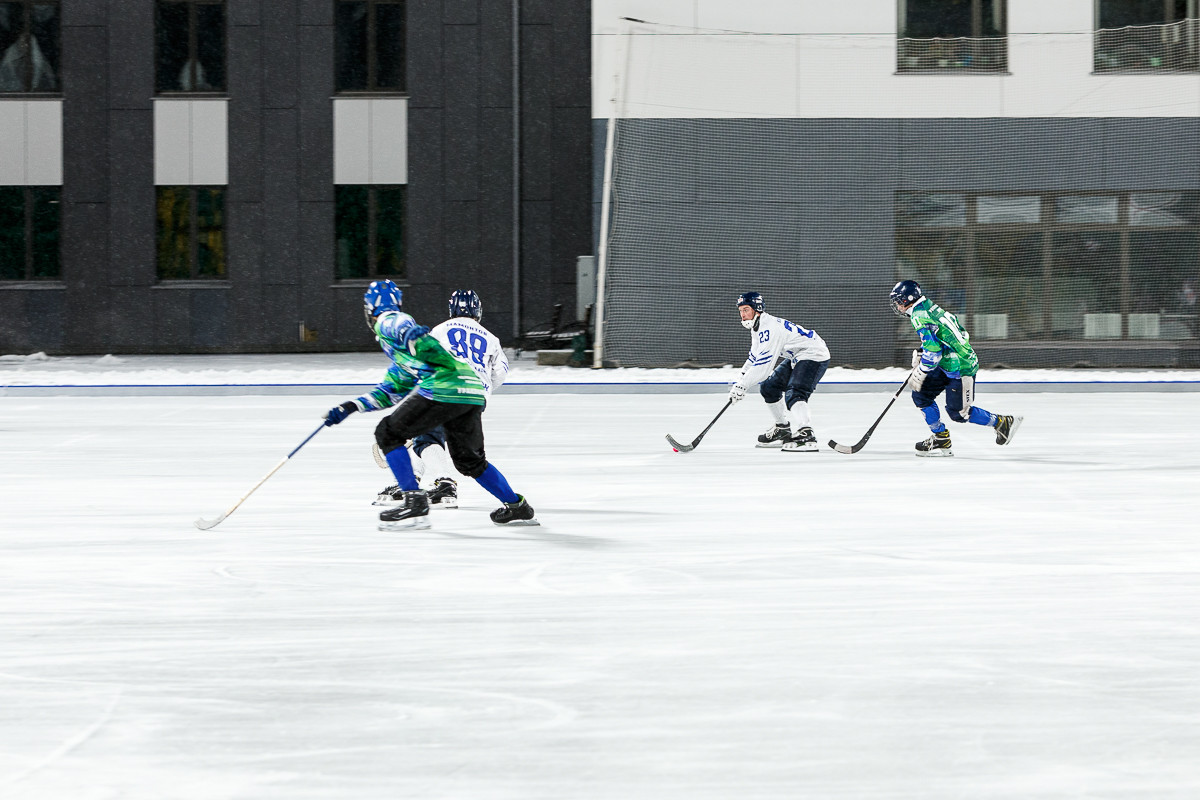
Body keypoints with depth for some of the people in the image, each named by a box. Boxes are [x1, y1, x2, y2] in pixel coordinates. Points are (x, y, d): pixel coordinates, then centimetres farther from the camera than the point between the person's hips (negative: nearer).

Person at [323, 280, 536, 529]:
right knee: (470, 460, 25)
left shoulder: (387, 322, 9)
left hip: (443, 386, -9)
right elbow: (391, 390, 40)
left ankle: (414, 503, -5)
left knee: (388, 433, 2)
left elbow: (409, 331, -14)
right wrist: (350, 407, 37)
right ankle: (517, 507, 27)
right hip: (475, 392, 9)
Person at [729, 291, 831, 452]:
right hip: (796, 358, 11)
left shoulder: (769, 328, -26)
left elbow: (763, 365, -31)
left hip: (814, 356, -11)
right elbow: (755, 356, 23)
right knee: (768, 387, 18)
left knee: (794, 394, -30)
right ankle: (782, 429, 31)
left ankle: (806, 435, -47)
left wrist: (742, 385, -29)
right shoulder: (757, 327, 8)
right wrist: (741, 377, 12)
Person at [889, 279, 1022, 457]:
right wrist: (920, 354, 20)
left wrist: (919, 374, -16)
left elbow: (933, 349, -25)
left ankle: (1002, 423, 10)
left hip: (960, 367, -10)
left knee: (958, 412, -4)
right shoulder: (931, 308, 12)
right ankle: (940, 439, 14)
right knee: (921, 394, 9)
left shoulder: (919, 315, -18)